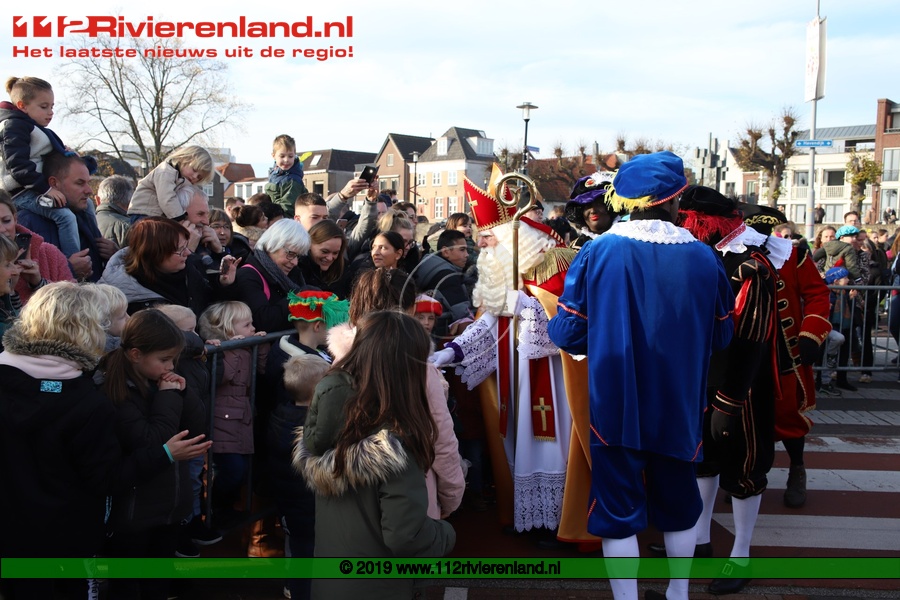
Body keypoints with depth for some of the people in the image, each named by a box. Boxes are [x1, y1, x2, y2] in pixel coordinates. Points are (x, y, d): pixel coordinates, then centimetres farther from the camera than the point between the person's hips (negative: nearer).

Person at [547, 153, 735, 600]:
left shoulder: (598, 252, -12)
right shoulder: (704, 257, -4)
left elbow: (567, 333, -11)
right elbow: (720, 336, 6)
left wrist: (601, 338, 11)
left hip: (616, 406, -3)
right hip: (679, 407, 3)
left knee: (619, 510, 8)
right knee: (677, 502, 23)